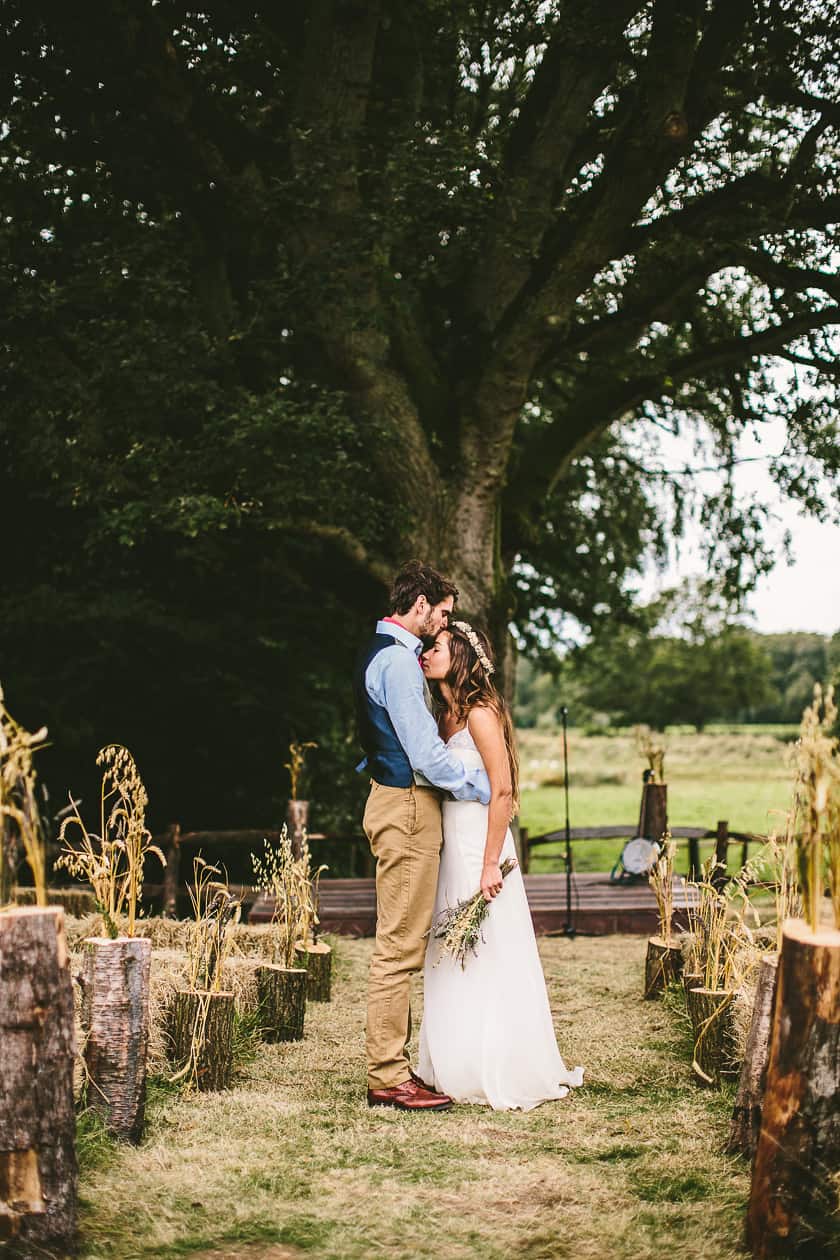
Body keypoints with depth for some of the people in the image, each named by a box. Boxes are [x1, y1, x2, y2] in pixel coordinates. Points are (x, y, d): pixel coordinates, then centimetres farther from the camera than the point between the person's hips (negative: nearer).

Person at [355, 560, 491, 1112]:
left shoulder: (384, 652, 17)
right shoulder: (398, 659, -16)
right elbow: (426, 752, -20)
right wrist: (486, 786, -10)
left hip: (396, 801, 11)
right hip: (407, 807, -11)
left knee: (401, 942, 14)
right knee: (400, 945, -7)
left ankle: (390, 1065, 21)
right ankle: (390, 1079, -3)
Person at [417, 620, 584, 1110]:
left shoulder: (480, 713, -12)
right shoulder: (447, 716, 14)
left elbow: (502, 790, -18)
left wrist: (491, 864, -20)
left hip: (480, 847, -9)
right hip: (452, 848, 9)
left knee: (486, 959, -3)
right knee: (453, 963, 11)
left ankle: (502, 1077, 5)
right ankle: (461, 1070, 19)